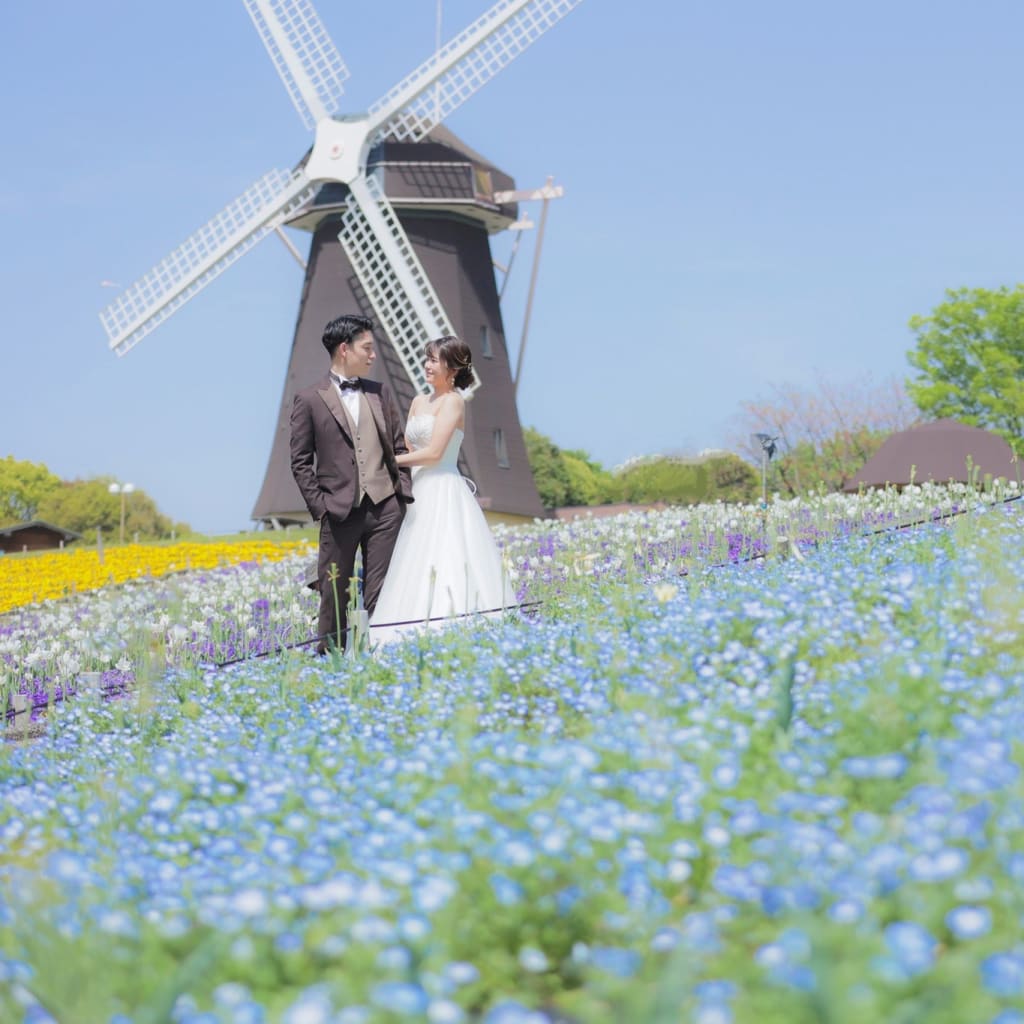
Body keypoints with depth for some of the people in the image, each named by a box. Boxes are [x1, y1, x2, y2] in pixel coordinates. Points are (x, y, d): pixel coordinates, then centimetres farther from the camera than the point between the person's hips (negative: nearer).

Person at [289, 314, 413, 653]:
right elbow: (301, 462, 1)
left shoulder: (381, 393, 13)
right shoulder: (310, 400, 1)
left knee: (381, 594, 3)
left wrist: (404, 494, 4)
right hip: (340, 511, -3)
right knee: (334, 595, 3)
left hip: (384, 508, 3)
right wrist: (319, 507, -6)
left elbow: (400, 448, 15)